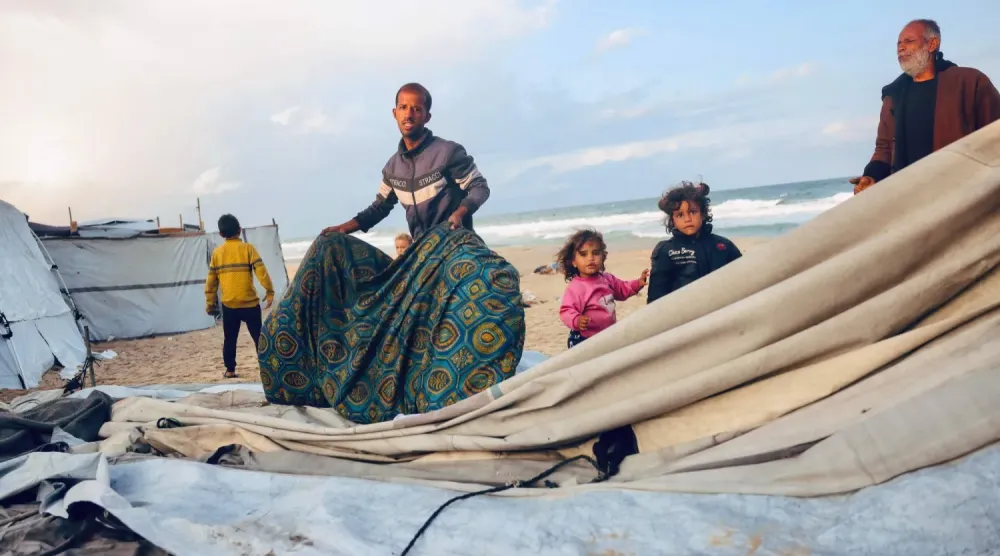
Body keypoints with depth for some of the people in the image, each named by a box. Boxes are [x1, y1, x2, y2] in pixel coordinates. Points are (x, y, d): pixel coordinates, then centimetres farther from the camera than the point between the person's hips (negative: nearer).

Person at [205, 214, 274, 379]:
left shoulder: (217, 252, 5)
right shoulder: (248, 248, -4)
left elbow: (211, 280, 8)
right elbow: (261, 271, -12)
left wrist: (209, 302, 16)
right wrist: (269, 291, -8)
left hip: (228, 304, 3)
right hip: (249, 303, -3)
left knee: (229, 339, 14)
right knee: (259, 336, 5)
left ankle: (230, 370, 16)